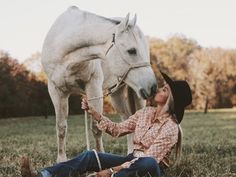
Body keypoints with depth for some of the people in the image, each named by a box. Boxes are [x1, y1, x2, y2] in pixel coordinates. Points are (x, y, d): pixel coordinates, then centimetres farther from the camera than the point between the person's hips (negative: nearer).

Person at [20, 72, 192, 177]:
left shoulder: (170, 127, -17)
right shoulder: (146, 112, 6)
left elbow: (149, 160, -23)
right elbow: (118, 129, 9)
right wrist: (93, 112, 0)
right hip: (132, 160, 6)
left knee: (148, 163, -43)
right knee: (90, 156, -14)